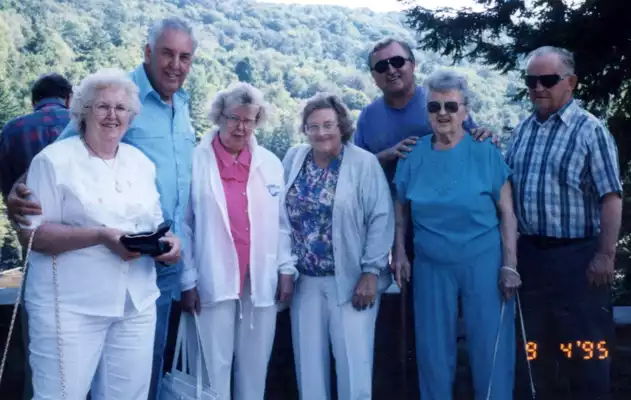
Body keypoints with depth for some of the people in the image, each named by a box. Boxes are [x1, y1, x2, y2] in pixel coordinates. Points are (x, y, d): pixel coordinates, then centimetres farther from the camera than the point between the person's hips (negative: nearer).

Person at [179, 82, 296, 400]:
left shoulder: (271, 164, 7)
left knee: (255, 364, 12)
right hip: (214, 280, -3)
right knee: (215, 364, 3)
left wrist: (286, 269, 6)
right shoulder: (195, 161, -3)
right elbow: (183, 225, -3)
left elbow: (282, 221, 10)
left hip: (262, 280, 3)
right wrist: (188, 280, -5)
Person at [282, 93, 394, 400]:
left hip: (350, 280, -4)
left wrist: (370, 272, -13)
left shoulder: (364, 163, -7)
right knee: (308, 363, 12)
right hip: (305, 280, 4)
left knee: (353, 364, 1)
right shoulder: (294, 158, 6)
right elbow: (280, 214, 9)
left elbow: (381, 220, -9)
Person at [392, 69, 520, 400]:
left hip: (483, 263, -2)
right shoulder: (413, 156, 2)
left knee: (490, 348, 5)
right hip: (431, 266, 2)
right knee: (434, 350, 12)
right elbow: (401, 209, 12)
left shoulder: (486, 153, -5)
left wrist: (509, 265, -8)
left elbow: (506, 213, -3)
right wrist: (399, 253, 4)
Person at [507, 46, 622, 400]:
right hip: (530, 251, 6)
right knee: (534, 341, 17)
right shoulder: (523, 130, 9)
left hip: (577, 254, -6)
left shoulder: (590, 130, -9)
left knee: (585, 345, 4)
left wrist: (605, 255, -18)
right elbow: (507, 186, 19)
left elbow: (610, 198, -13)